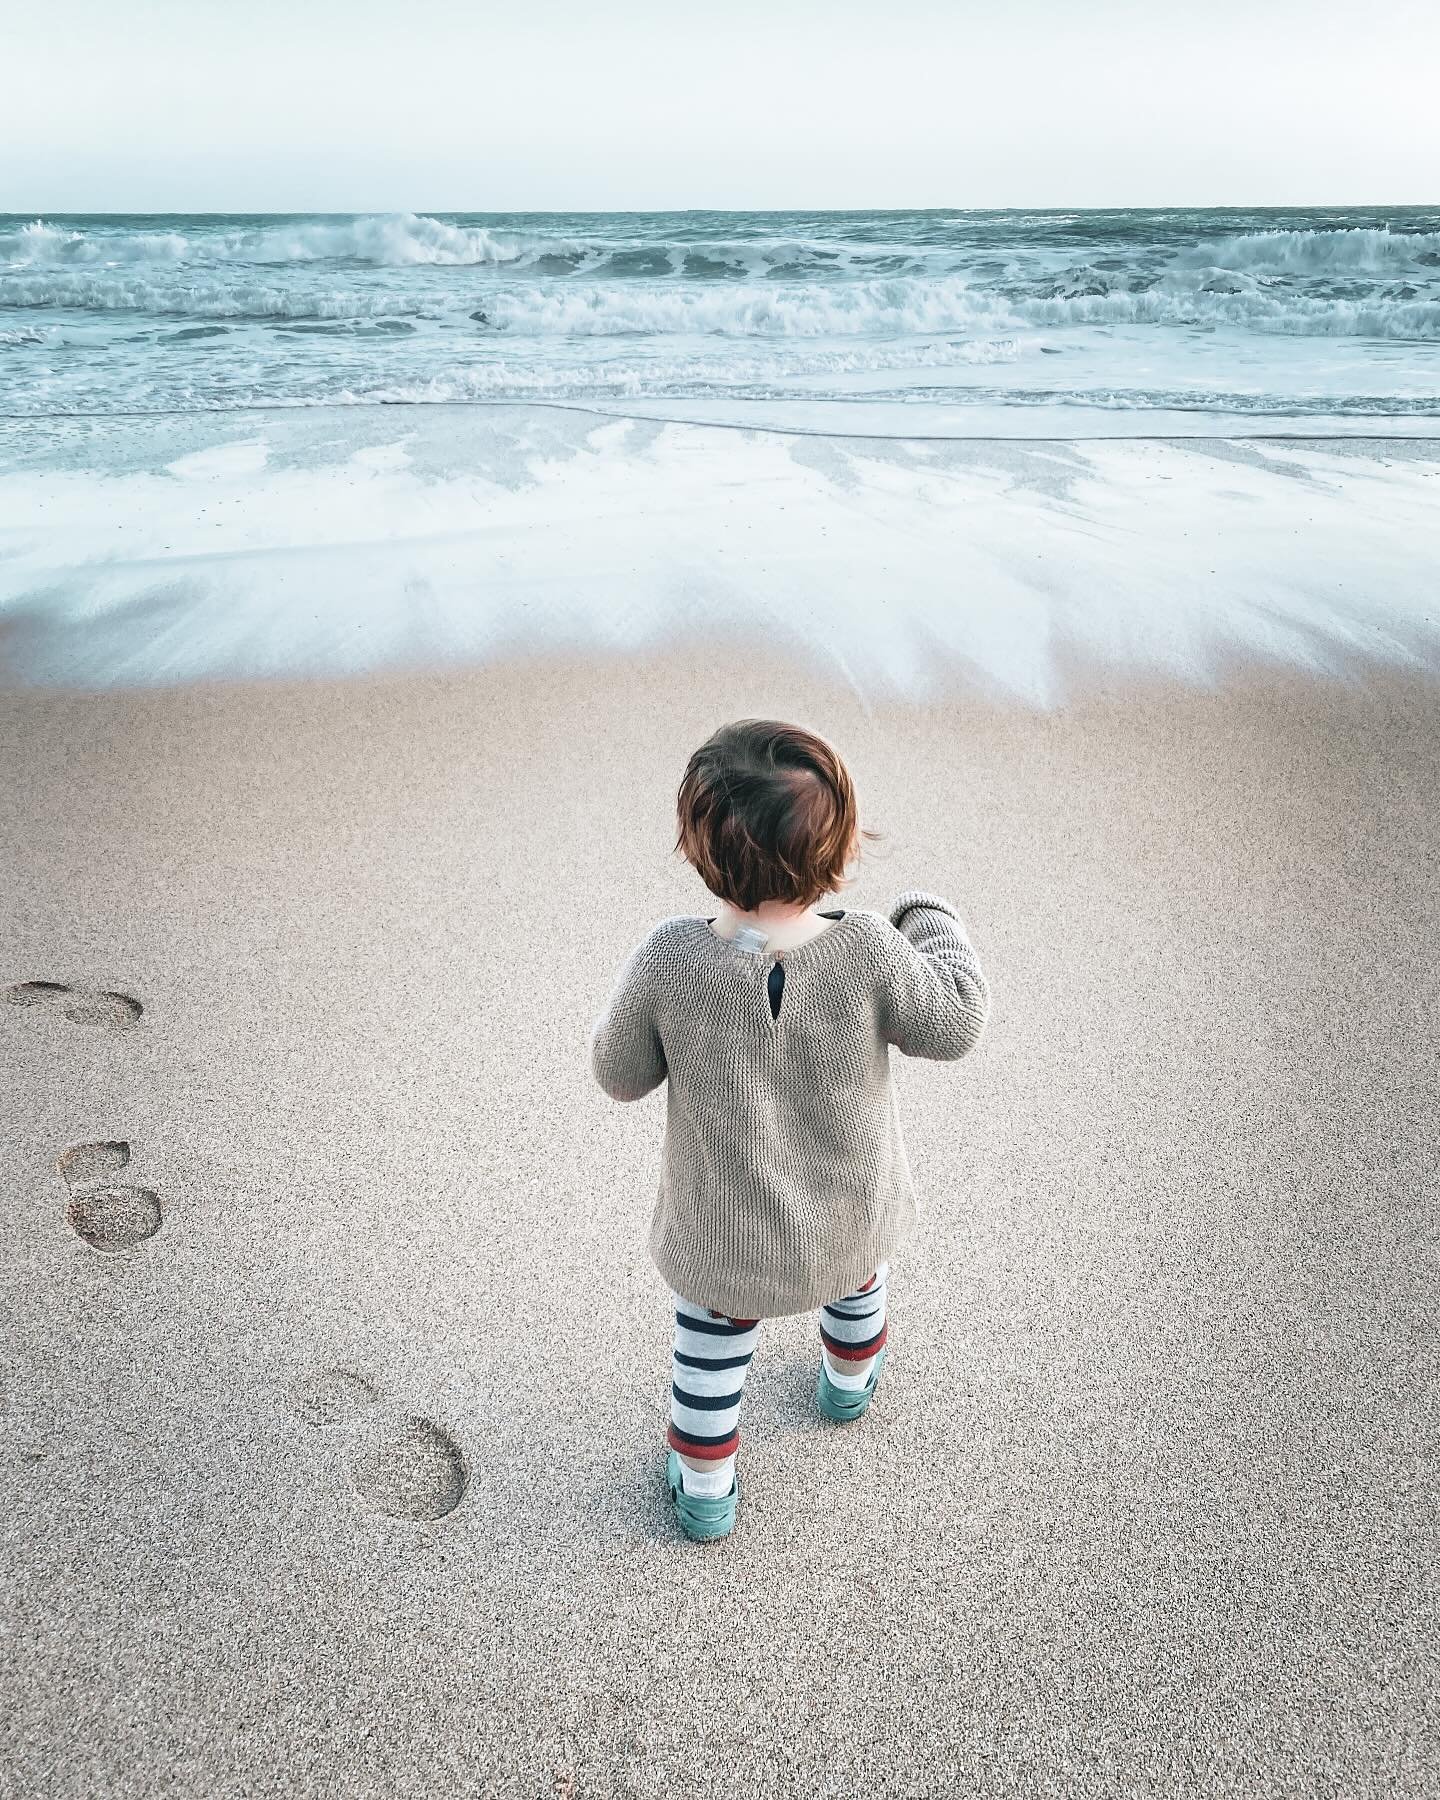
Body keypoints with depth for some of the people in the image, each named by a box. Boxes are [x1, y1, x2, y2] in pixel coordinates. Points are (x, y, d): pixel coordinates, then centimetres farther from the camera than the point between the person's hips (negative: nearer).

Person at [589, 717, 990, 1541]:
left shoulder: (668, 959, -29)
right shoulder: (867, 951, -30)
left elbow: (620, 1073, -13)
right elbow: (956, 1023, -12)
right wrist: (934, 921, 4)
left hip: (723, 1238, -1)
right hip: (850, 1218, 2)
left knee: (711, 1348, 29)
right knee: (860, 1284, 37)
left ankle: (705, 1490, 48)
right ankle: (850, 1379, 66)